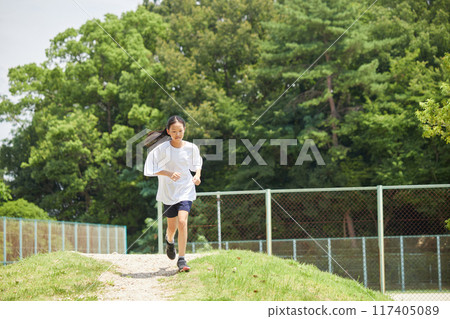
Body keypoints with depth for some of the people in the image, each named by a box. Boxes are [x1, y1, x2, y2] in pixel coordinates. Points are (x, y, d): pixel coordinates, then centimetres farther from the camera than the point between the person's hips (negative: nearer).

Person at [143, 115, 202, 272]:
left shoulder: (191, 148, -3)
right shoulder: (162, 148, -10)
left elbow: (197, 163, 15)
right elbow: (151, 169, -10)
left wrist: (197, 175, -4)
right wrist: (169, 174, -23)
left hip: (186, 190, 0)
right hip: (168, 191, 0)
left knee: (182, 221, -18)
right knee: (172, 226, 10)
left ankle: (182, 259, -11)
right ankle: (169, 241, 49)